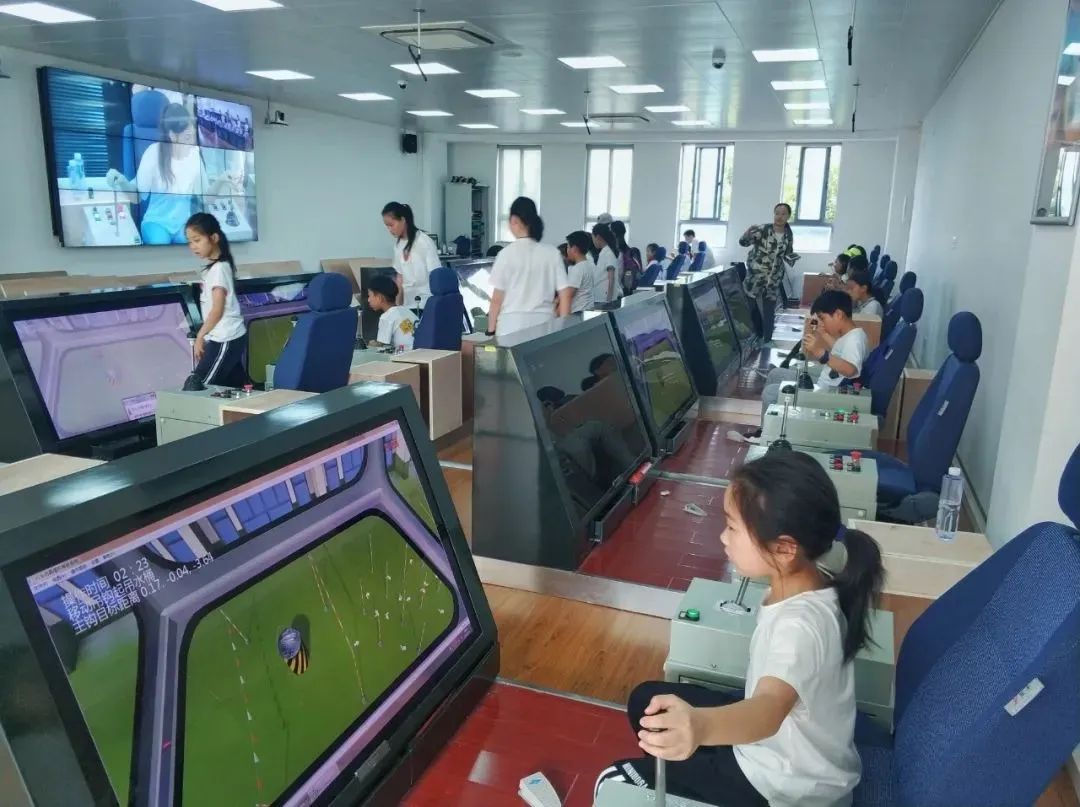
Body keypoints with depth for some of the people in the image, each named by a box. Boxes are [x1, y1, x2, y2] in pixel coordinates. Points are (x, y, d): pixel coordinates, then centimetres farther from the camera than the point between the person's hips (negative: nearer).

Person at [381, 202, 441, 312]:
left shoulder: (424, 241, -11)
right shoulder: (398, 244, 7)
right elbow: (400, 276, 13)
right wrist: (398, 304, 11)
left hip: (428, 304, -5)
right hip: (409, 304, 6)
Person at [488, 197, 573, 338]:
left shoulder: (507, 254, -4)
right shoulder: (552, 253, 3)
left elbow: (497, 299, -3)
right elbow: (565, 295, 3)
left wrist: (491, 330, 6)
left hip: (512, 326, -2)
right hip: (544, 325, 2)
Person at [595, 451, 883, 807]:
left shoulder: (801, 624, -38)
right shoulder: (801, 584, -11)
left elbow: (769, 710, -56)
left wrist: (699, 726, -75)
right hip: (775, 747, 8)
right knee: (646, 700, 16)